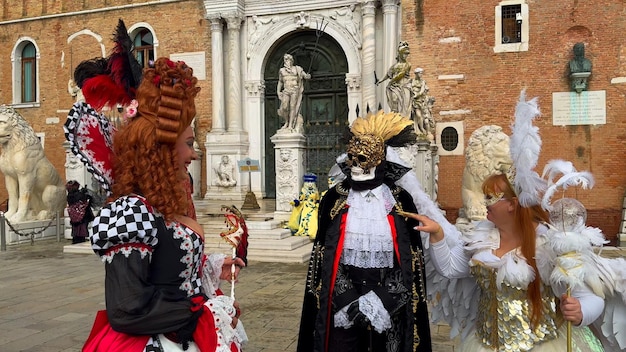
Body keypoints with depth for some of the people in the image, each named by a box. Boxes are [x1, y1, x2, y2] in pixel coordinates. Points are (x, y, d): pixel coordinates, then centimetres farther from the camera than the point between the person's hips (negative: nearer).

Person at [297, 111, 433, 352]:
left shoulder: (401, 201, -3)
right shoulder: (334, 199, -2)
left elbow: (410, 262, -3)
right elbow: (323, 258, -1)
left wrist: (377, 302, -12)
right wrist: (349, 301, -11)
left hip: (388, 308, 0)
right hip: (342, 307, 0)